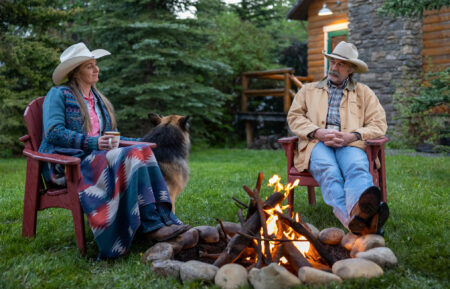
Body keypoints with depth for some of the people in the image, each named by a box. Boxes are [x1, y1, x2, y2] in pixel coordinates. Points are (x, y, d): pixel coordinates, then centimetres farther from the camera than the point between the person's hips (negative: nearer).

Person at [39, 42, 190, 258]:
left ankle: (165, 219, -32)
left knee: (142, 150, -22)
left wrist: (139, 142, 5)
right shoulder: (59, 94, 3)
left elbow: (111, 136, 22)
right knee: (130, 156, -30)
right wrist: (93, 143, -22)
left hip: (97, 156, 6)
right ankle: (152, 225, -33)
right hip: (67, 164, -6)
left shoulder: (99, 99, 25)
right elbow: (53, 132, -11)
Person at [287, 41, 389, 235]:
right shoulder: (308, 90, 28)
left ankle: (360, 210, -69)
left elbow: (379, 124, 12)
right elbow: (294, 117, 15)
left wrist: (352, 136, -8)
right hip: (317, 144, 0)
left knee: (358, 168, -38)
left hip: (349, 144, 1)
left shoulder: (364, 93, 24)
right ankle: (351, 220, -64)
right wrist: (317, 132, -6)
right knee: (329, 172, -37)